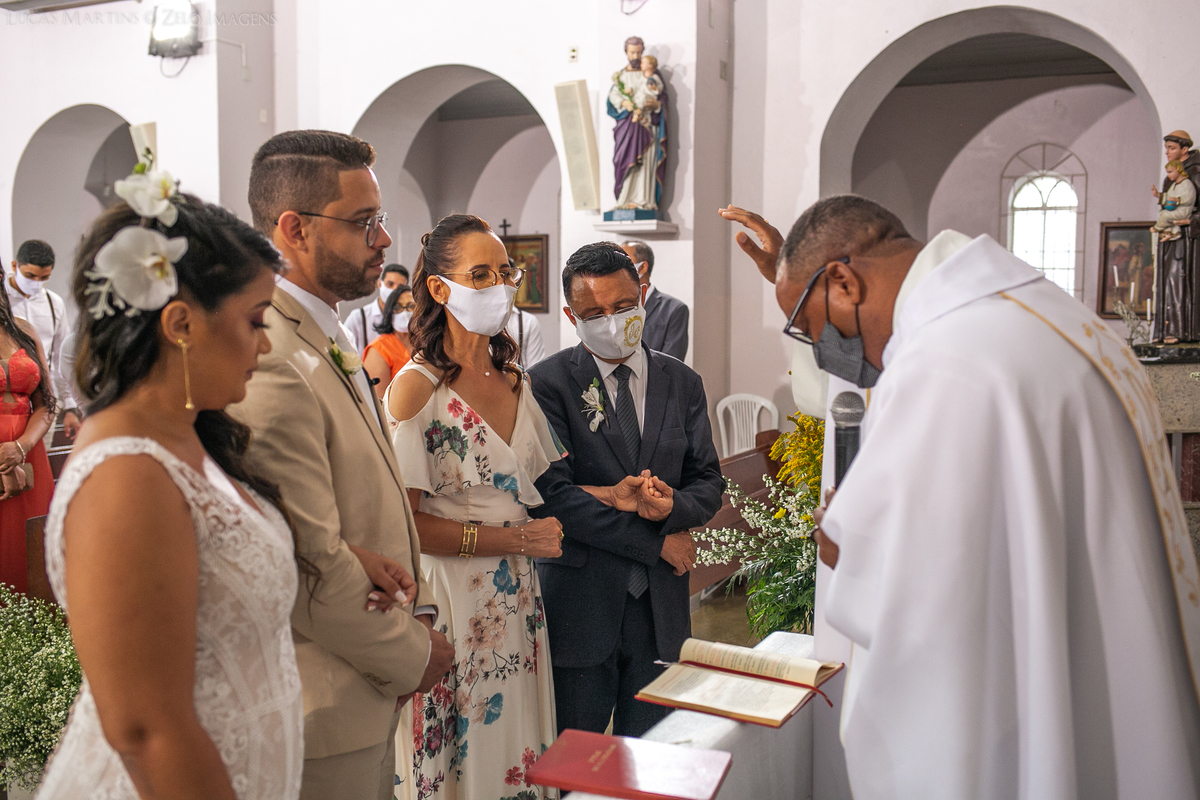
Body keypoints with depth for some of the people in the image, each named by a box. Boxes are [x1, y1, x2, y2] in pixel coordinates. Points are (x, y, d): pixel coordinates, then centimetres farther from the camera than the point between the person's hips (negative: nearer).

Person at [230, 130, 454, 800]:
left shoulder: (331, 341, 8)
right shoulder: (270, 367, -26)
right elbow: (312, 569, -26)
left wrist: (416, 613, 1)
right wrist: (412, 657, -12)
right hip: (324, 710, -9)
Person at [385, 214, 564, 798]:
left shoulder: (513, 378, 9)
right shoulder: (416, 387, -12)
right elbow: (404, 523, -17)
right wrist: (515, 538, -15)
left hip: (517, 602, 6)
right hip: (452, 600, -6)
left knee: (513, 741, 13)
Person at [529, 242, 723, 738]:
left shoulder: (683, 384, 8)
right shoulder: (547, 383, -7)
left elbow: (709, 482, 9)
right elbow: (552, 495, -15)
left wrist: (674, 506, -15)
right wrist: (657, 542, -12)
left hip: (661, 605, 4)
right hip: (580, 601, -3)